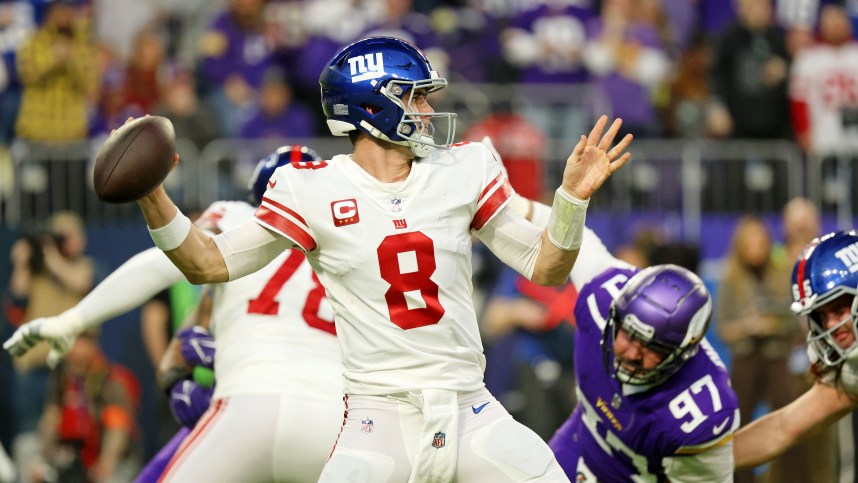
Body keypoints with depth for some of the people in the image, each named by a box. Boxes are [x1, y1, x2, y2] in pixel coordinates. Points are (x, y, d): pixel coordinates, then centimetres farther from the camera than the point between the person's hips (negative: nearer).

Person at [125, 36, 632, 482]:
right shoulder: (314, 190, -2)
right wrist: (152, 195, -15)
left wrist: (573, 196, -7)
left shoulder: (462, 171, 7)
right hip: (379, 421, -3)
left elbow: (545, 266, 10)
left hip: (471, 413, 3)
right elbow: (209, 263, 0)